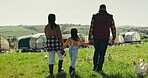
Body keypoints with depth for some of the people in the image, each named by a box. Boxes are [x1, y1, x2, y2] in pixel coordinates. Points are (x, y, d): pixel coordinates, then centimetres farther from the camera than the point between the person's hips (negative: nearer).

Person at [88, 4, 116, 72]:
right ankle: (99, 68, 8)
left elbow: (91, 28, -3)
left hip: (96, 38, 1)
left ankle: (95, 66, 15)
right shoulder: (109, 17, 1)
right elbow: (113, 28, 4)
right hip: (105, 38, -1)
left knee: (96, 51, 22)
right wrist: (113, 38, 14)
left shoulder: (94, 16, -1)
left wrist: (90, 38, 3)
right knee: (102, 53, 8)